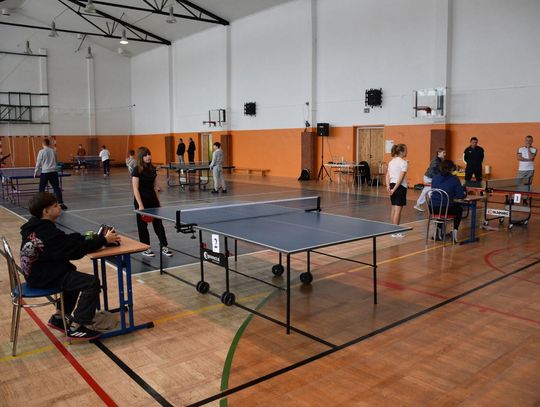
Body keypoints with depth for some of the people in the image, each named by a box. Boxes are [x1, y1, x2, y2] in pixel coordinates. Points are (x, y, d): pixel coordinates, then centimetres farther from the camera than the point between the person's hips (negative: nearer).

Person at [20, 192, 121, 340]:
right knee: (92, 282, -18)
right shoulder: (48, 233, -24)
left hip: (37, 273, 11)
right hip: (45, 277, -11)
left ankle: (58, 318, 32)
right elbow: (76, 249, -22)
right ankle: (75, 328, -10)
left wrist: (95, 238, 0)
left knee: (77, 278, 30)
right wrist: (103, 240, -15)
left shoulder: (34, 228, 8)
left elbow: (67, 240, 9)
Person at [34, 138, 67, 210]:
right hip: (54, 172, 3)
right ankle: (61, 203, -6)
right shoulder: (53, 151, 8)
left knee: (42, 188, 9)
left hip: (45, 172, -3)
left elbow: (38, 163, -1)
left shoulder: (41, 152, -4)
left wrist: (35, 173, 9)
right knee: (57, 188, 1)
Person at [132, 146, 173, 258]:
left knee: (158, 223, 4)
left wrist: (158, 201, 11)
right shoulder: (137, 170, -12)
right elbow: (135, 189, -15)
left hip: (152, 200, 5)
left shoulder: (152, 169, 6)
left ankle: (164, 246, 10)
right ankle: (145, 249, 17)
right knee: (143, 225, 6)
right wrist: (140, 205, -20)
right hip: (141, 200, -5)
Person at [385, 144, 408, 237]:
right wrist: (394, 189, -14)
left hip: (392, 185, 8)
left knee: (394, 208, 14)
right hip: (400, 186, -8)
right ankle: (395, 232, 0)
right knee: (398, 209, -3)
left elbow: (387, 175, 8)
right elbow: (401, 178, -16)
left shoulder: (391, 161, 12)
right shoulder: (404, 163, -11)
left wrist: (388, 186, 1)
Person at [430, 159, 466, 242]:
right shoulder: (454, 179, -4)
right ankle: (455, 230, 24)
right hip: (447, 209, -3)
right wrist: (464, 193, 19)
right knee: (459, 209, 31)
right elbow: (460, 195, -5)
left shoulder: (435, 178, 7)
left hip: (433, 209, 3)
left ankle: (439, 231, 36)